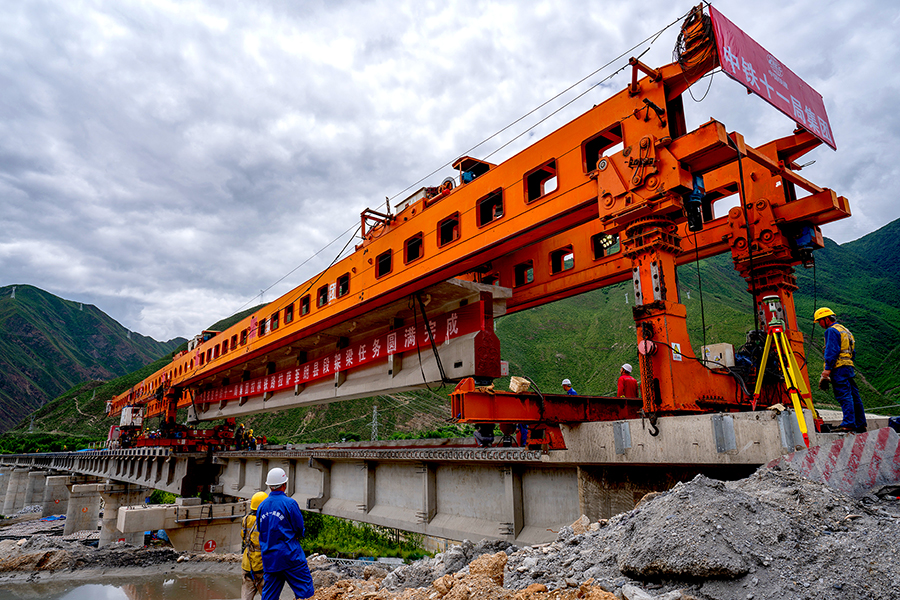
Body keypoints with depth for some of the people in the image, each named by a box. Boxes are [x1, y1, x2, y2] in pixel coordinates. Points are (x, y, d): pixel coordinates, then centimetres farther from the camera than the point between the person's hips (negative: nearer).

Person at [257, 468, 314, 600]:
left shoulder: (262, 506, 6)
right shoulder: (290, 503, -12)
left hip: (269, 558, 6)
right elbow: (299, 528, -8)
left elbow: (260, 530, 13)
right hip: (290, 554, -6)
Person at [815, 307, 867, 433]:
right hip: (849, 366, 10)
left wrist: (827, 368, -18)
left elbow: (832, 351, -17)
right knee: (854, 396, 10)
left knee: (844, 396, -14)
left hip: (839, 368, -10)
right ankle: (861, 425, 13)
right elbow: (853, 352, 25)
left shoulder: (832, 331, -7)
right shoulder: (845, 330, 23)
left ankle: (848, 424, -18)